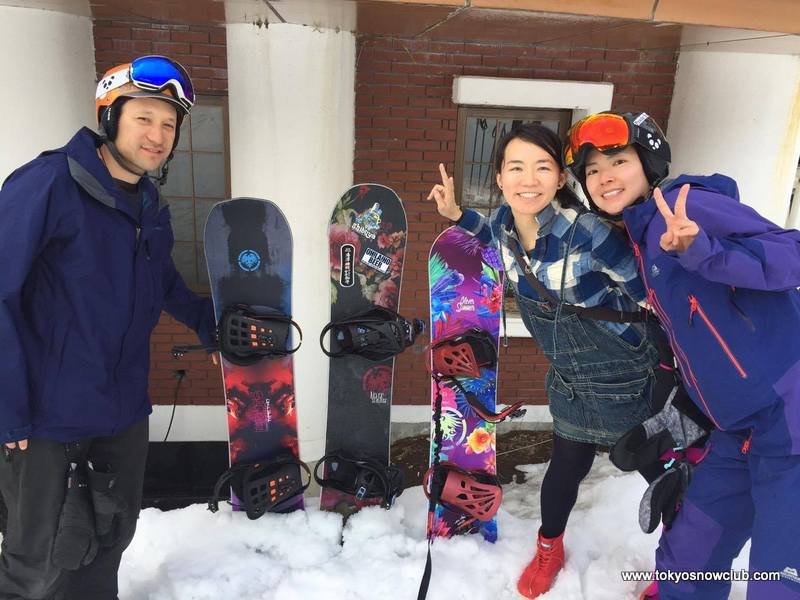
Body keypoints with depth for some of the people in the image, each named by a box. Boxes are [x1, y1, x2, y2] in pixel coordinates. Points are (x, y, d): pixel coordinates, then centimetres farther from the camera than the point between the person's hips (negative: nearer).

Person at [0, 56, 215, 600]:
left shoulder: (152, 208, 7)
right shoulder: (47, 184, -16)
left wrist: (210, 323, 19)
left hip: (124, 412, 7)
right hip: (47, 416, -6)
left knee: (111, 539, 21)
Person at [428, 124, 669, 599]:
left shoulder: (588, 231, -30)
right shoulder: (504, 223, -13)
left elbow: (656, 294, -20)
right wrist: (457, 214, 4)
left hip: (632, 380, -4)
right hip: (571, 382, 5)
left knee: (662, 471, 12)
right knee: (568, 465, 20)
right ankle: (549, 551, 47)